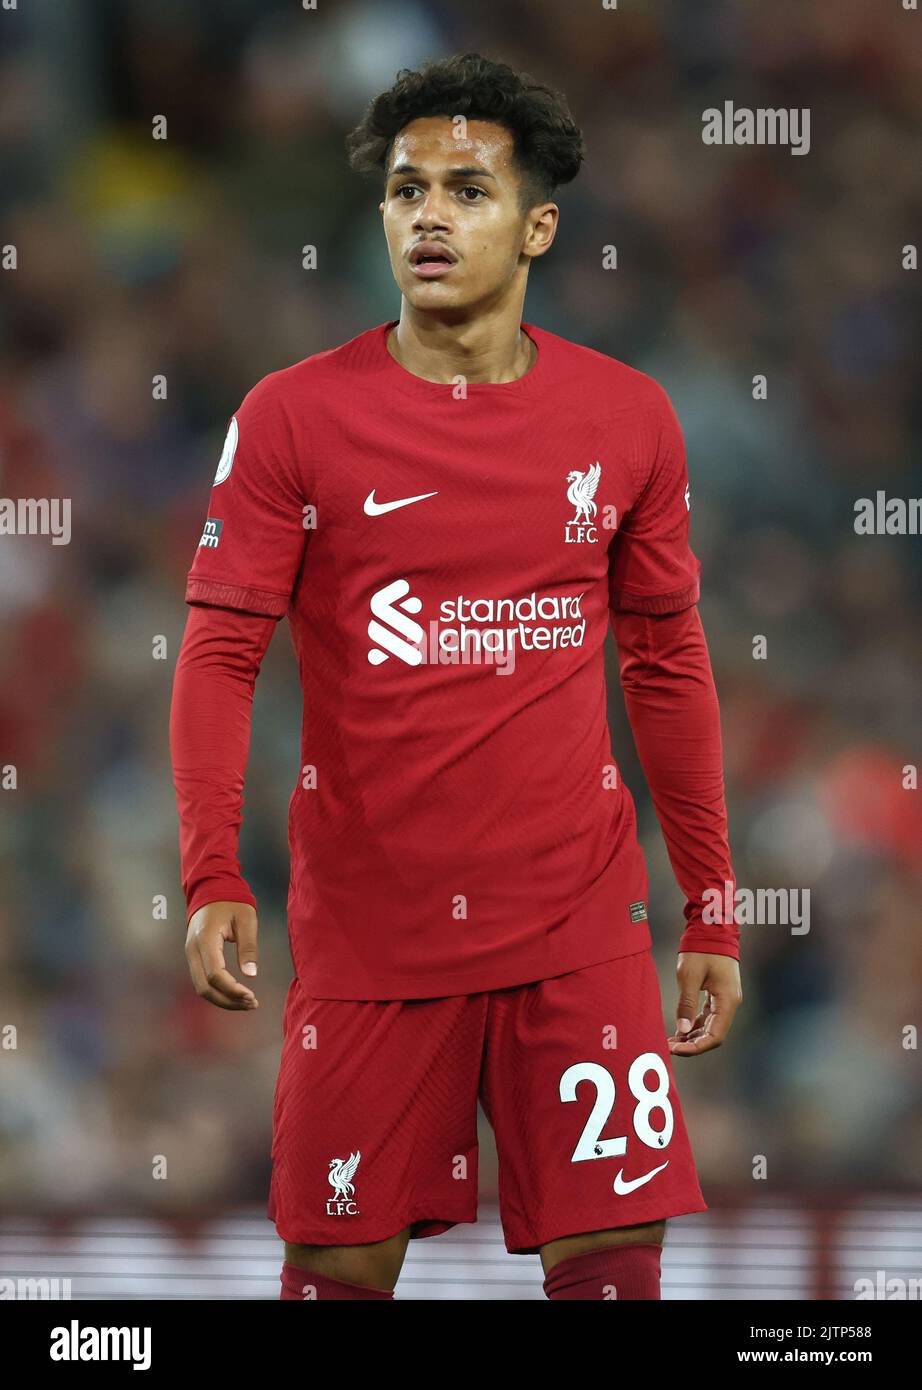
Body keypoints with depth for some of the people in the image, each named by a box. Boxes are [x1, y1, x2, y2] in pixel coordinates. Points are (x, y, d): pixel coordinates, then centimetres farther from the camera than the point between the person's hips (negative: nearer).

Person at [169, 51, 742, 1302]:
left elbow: (667, 667, 13)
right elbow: (218, 652, -4)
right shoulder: (293, 418, -2)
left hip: (577, 928, 1)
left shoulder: (627, 421, 5)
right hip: (366, 928, -1)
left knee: (612, 1263, -4)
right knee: (341, 1269, 2)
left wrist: (711, 912, 12)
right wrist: (213, 877, -18)